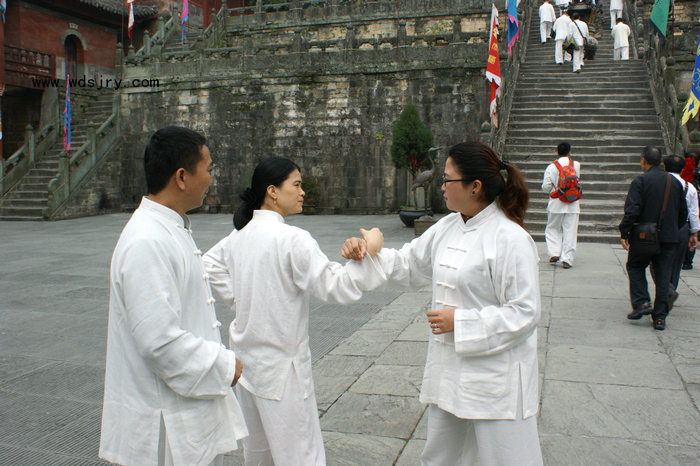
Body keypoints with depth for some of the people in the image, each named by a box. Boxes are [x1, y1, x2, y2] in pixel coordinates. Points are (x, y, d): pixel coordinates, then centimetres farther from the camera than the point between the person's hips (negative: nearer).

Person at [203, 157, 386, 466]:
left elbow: (208, 265, 19)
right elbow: (336, 288, -24)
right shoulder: (292, 239, -21)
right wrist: (368, 251, -21)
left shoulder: (239, 234, 3)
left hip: (247, 359, 8)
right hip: (281, 365, -8)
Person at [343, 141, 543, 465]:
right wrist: (366, 251, -3)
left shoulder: (511, 240, -19)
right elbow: (409, 265, 13)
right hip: (449, 367, 8)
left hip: (495, 375, -7)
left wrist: (460, 322, -20)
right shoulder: (448, 226, 5)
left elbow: (524, 313, -19)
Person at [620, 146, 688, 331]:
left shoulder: (640, 181, -8)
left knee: (635, 267, 15)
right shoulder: (675, 182, 9)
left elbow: (632, 210, -16)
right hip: (669, 237, 4)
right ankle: (660, 317, 9)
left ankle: (641, 303, 0)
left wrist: (624, 233, -11)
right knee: (663, 275, 8)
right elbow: (683, 212, 15)